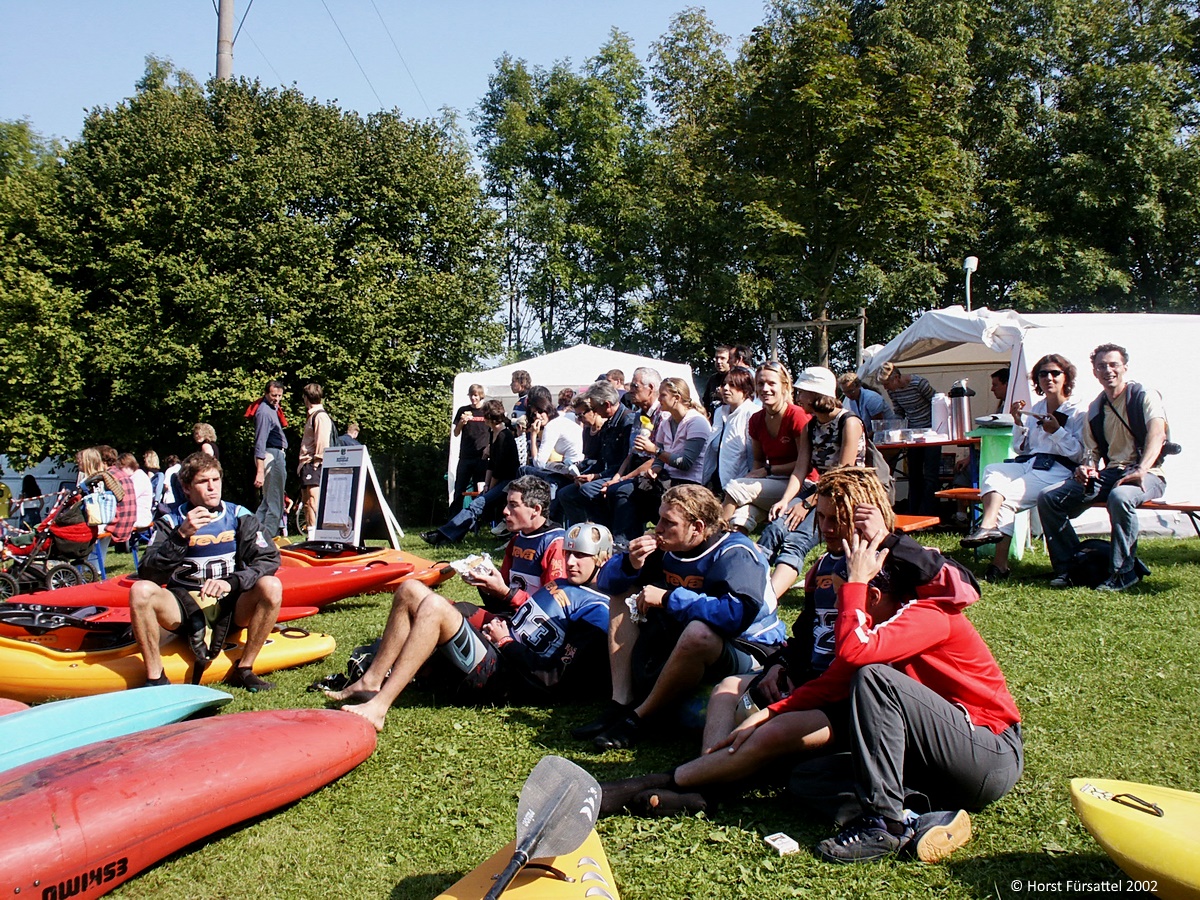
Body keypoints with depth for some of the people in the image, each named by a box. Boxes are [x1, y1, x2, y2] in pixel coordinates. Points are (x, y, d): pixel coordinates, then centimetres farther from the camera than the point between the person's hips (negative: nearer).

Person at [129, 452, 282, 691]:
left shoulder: (238, 516, 1)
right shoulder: (170, 522, 0)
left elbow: (269, 558, -10)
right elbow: (148, 574, -13)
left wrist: (232, 582, -26)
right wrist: (182, 535, -26)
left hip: (231, 608, 1)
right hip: (184, 608, 0)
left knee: (271, 586, -27)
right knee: (140, 590, -27)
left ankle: (244, 669, -13)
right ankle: (155, 678, -15)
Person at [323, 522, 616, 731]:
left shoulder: (596, 611, -7)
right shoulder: (560, 585, 22)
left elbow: (551, 678, -15)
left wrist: (505, 642, -8)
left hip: (498, 678, -10)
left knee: (434, 606, -29)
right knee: (410, 590, 3)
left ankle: (378, 707, -29)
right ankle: (369, 683, -4)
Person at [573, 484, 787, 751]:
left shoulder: (735, 554, -20)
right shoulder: (667, 548, -1)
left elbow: (738, 614, -39)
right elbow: (606, 583, 5)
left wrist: (668, 598, -30)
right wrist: (630, 564, -19)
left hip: (745, 651, -7)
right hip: (681, 639, 8)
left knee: (699, 631, -40)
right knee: (624, 594, 1)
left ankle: (636, 718, -17)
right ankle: (621, 703, -11)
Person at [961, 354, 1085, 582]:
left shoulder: (1077, 413, 5)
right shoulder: (1036, 409, 22)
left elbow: (1079, 454, -4)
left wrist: (1056, 431, -14)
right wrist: (1019, 423, 4)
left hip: (1057, 471, -5)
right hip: (1028, 464, 5)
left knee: (1005, 496, -28)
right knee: (992, 471, -28)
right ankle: (989, 526, -41)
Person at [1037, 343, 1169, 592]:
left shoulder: (1144, 396, -3)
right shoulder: (1095, 409, 14)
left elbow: (1157, 433, -21)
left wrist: (1141, 470, -38)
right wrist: (1086, 468, -9)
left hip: (1147, 475, -6)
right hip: (1109, 474, 6)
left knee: (1120, 496, -40)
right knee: (1048, 499, -10)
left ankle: (1124, 572, -24)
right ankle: (1068, 566, -2)